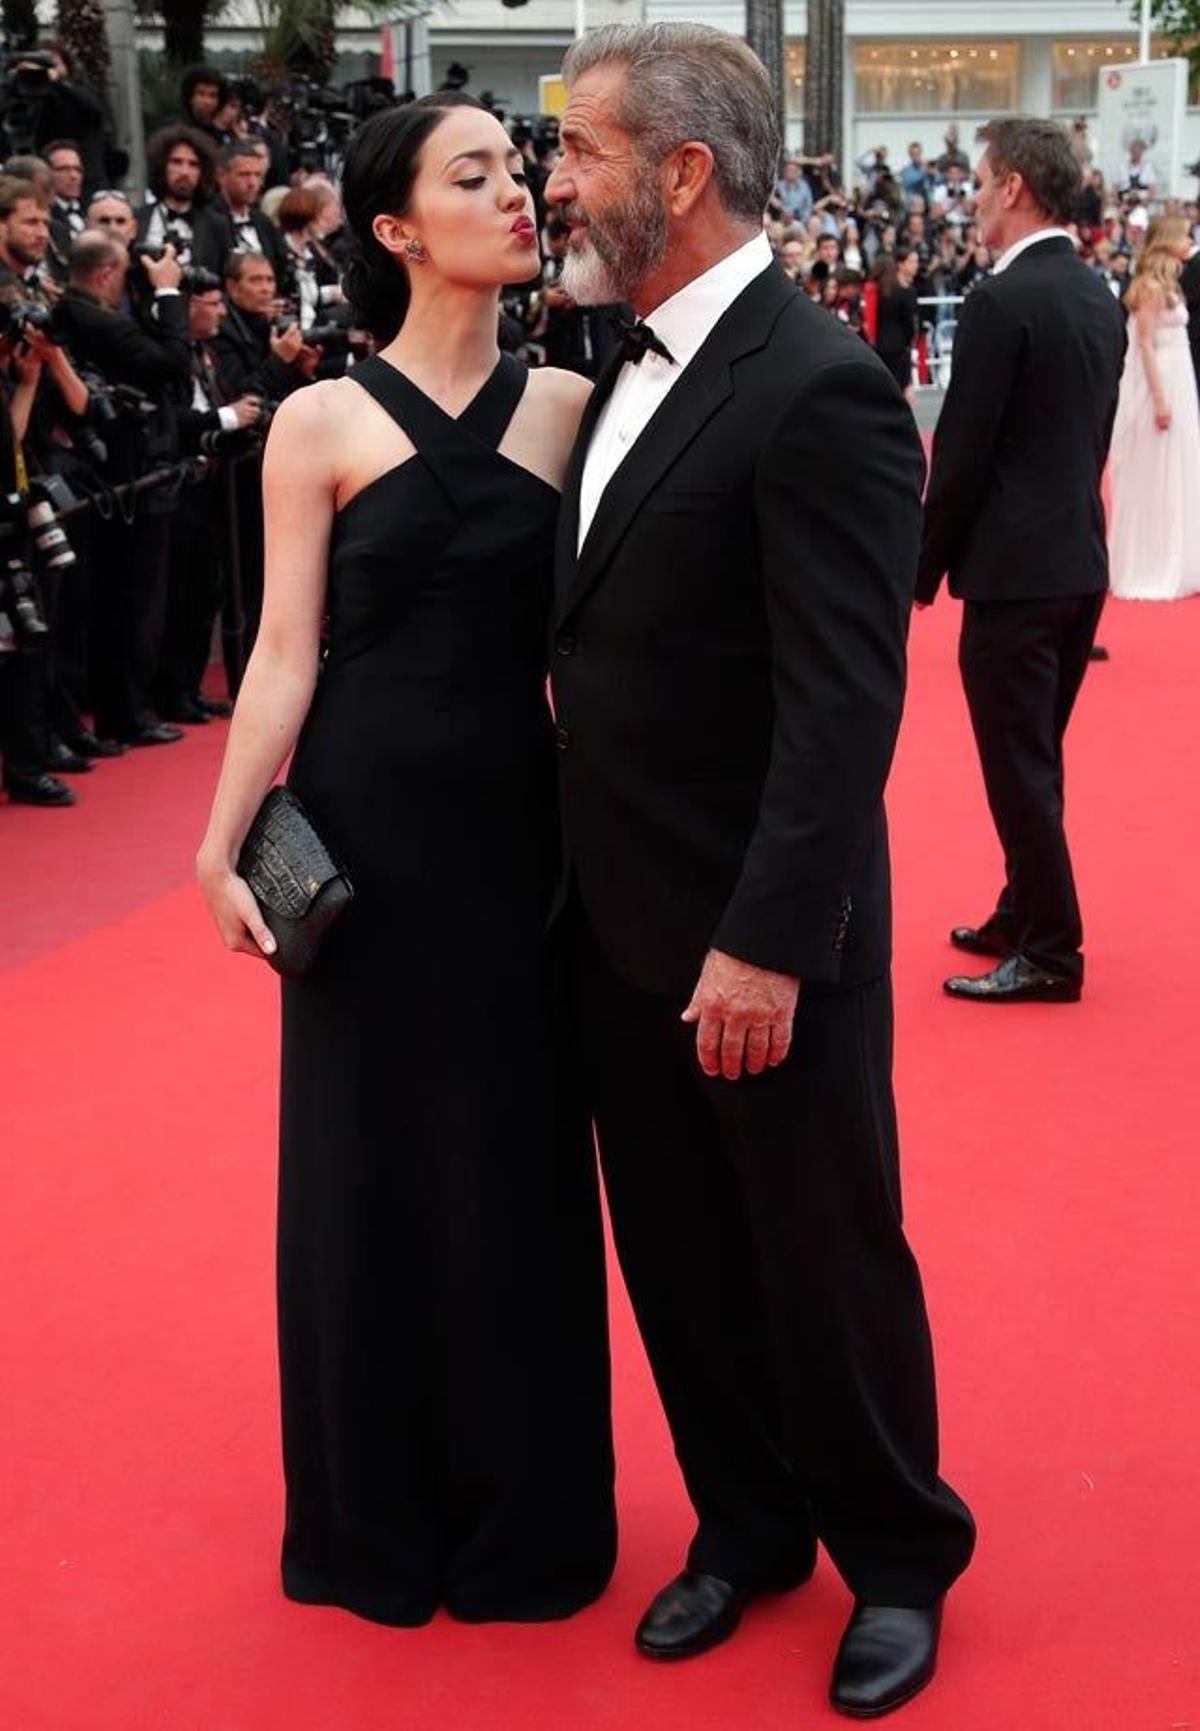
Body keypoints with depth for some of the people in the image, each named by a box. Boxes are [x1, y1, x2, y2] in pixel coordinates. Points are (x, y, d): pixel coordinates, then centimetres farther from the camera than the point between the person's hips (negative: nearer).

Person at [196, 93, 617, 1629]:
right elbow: (286, 653, -4)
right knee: (366, 1154, 9)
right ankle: (378, 1513, 28)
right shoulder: (321, 423, -4)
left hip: (517, 823, 2)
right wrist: (222, 844, -9)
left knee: (516, 1156, 10)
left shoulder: (568, 407, 3)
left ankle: (521, 1508, 28)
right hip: (364, 824, -2)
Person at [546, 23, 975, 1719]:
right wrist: (596, 889, 9)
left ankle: (897, 1560, 30)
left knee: (827, 1262, 10)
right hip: (627, 924, 8)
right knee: (681, 1258, 18)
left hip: (761, 939, -8)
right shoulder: (633, 370, 8)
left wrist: (766, 941, -24)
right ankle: (748, 1524, 37)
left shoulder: (818, 389, -19)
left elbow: (845, 706, -22)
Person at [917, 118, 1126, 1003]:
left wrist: (925, 567, -4)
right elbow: (1098, 438, 13)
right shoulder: (1099, 296, 9)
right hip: (1082, 559, 9)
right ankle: (1025, 915, 28)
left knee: (1019, 764, -1)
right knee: (1038, 756, 18)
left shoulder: (1001, 302, -16)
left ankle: (1050, 953, 5)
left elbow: (962, 455, -15)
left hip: (1015, 569, -8)